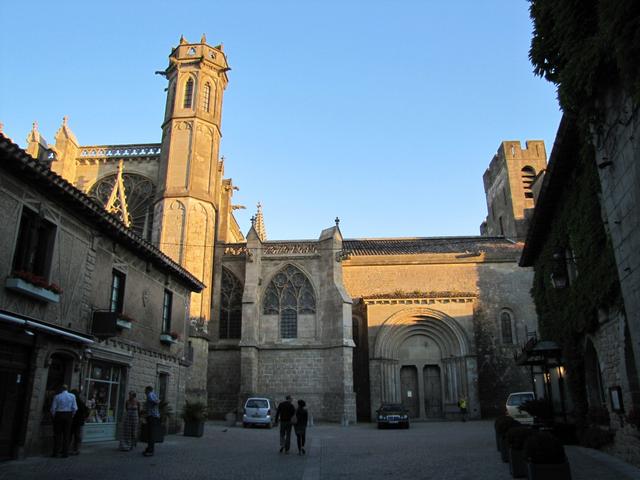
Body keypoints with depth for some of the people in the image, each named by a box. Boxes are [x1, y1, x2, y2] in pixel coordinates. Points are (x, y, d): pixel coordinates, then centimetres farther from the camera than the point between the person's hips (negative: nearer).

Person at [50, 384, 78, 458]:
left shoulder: (57, 397, -3)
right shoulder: (72, 396, 0)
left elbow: (53, 408, -5)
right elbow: (75, 408, -3)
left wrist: (53, 416, 9)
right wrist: (71, 416, 9)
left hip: (59, 415, -1)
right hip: (68, 416, 1)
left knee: (57, 434, 8)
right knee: (66, 434, 6)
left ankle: (56, 452, 9)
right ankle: (65, 453, 6)